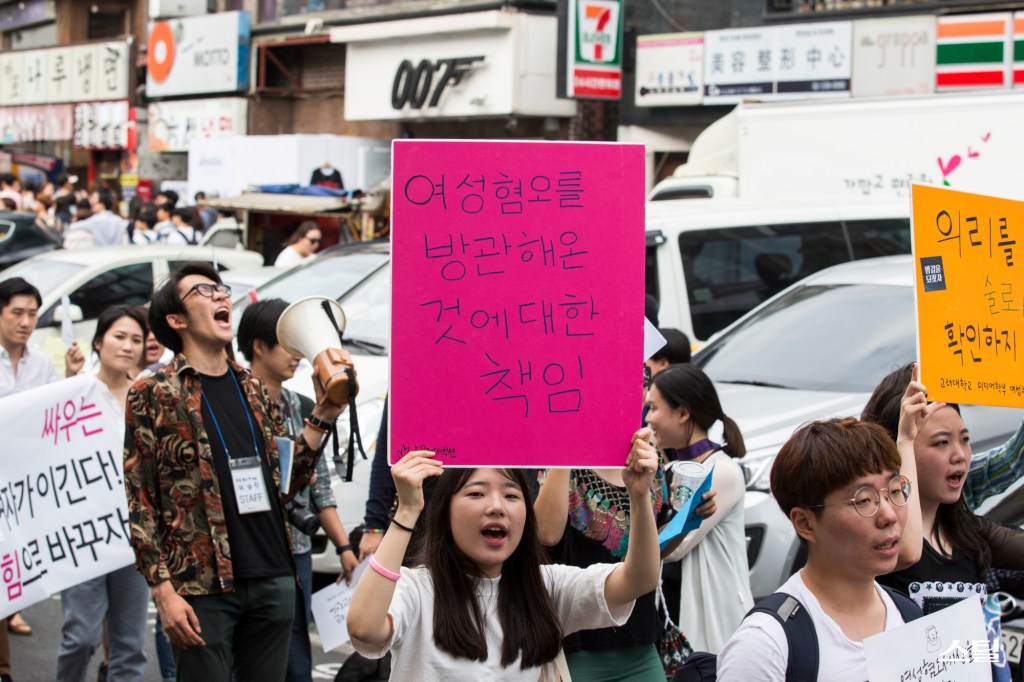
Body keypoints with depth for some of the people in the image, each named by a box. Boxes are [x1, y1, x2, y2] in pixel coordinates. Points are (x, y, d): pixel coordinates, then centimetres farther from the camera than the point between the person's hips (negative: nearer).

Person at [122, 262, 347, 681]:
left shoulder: (254, 390, 15)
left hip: (273, 581, 5)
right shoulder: (154, 395, -2)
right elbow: (139, 502, -6)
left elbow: (286, 479, 15)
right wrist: (162, 590, -13)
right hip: (203, 587, -5)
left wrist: (323, 416, 4)